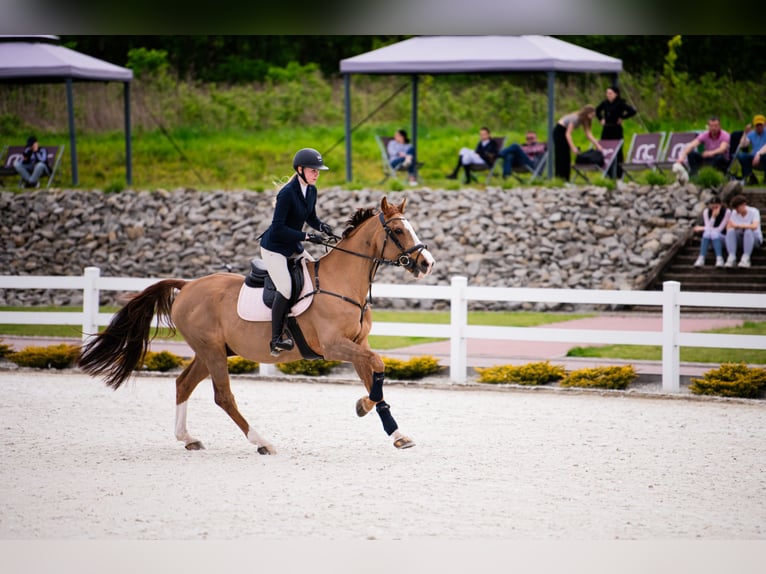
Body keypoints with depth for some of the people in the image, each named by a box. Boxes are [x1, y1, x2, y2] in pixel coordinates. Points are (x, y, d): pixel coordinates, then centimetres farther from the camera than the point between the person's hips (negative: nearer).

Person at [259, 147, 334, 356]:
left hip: (293, 248, 9)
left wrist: (321, 225, -5)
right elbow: (278, 229, -25)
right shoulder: (287, 193, -23)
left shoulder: (311, 190, 1)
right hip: (274, 248, -9)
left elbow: (311, 217, 17)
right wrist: (306, 236, -27)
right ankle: (276, 339, -17)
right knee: (285, 288, -23)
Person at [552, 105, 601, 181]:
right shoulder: (575, 118, -28)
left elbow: (588, 134, 2)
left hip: (563, 132, 9)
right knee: (561, 157, -11)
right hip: (559, 131, -9)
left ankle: (566, 179, 6)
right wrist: (573, 147, -31)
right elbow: (568, 134, -28)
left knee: (567, 157, 6)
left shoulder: (583, 120, -2)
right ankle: (559, 178, -12)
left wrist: (598, 145, -3)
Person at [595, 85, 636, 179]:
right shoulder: (605, 103, 8)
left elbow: (632, 111, -18)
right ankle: (608, 174, 11)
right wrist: (601, 119, 14)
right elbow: (597, 110, 28)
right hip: (606, 129, 6)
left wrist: (622, 118, -12)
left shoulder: (620, 103, -9)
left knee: (617, 152, -2)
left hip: (616, 129, -6)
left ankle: (619, 175, 1)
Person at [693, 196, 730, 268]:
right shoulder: (706, 212, -4)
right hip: (709, 237, 3)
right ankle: (701, 258, -39)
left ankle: (719, 259, -44)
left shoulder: (727, 212, -14)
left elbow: (720, 229, -17)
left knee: (714, 234, -35)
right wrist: (713, 216, -27)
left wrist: (702, 228, -10)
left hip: (722, 237, -2)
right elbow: (709, 228, -14)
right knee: (707, 233, -32)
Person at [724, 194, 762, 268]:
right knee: (731, 232, -27)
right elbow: (728, 228, -5)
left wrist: (738, 226, -38)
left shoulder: (754, 212, -15)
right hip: (740, 240, 4)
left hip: (754, 239, -4)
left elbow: (754, 227, -32)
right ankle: (731, 258, -37)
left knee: (748, 231, -37)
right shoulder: (734, 213, -2)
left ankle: (746, 259, -39)